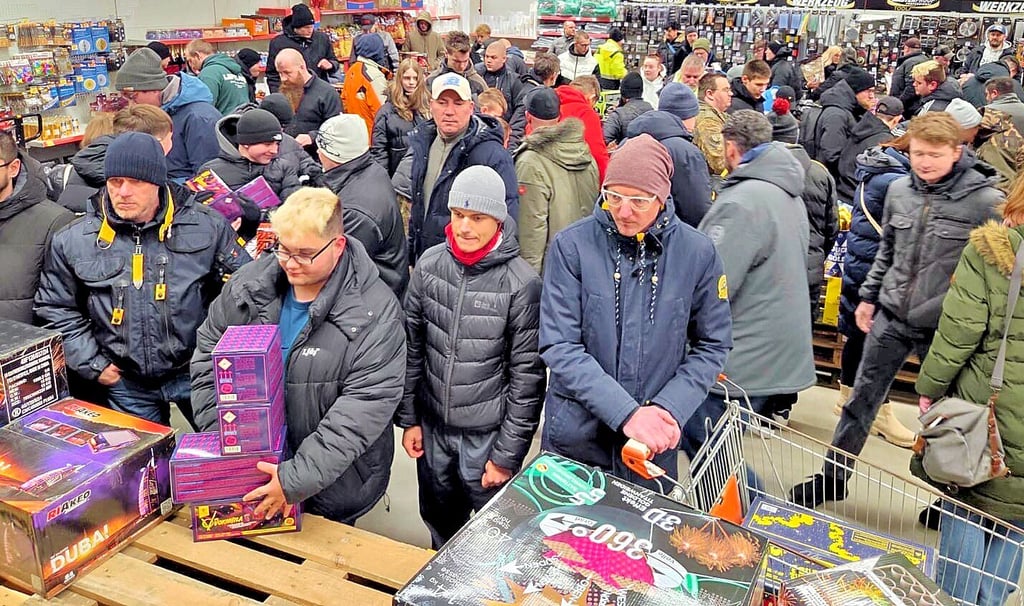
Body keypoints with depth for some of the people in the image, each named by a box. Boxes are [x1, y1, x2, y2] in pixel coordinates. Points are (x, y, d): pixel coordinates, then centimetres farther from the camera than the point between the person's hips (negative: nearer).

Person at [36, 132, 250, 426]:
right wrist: (93, 365, 1)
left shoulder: (209, 227, -5)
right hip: (126, 384, 1)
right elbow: (56, 308, 9)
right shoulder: (73, 241, -1)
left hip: (199, 373, -1)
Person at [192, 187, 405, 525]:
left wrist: (299, 478, -30)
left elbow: (366, 407, -26)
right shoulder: (252, 283, -6)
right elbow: (208, 353, 4)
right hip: (250, 467, 4)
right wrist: (219, 435, -8)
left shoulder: (375, 312, -21)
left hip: (334, 482, -3)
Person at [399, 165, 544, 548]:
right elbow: (412, 346, 4)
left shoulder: (521, 283, -16)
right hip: (433, 429, 4)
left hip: (488, 435, -4)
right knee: (438, 525, 24)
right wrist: (408, 418, 4)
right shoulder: (430, 264, -4)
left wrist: (507, 455, -10)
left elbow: (527, 375, -12)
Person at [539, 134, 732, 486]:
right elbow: (559, 347, -16)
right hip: (575, 440, -1)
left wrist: (669, 408, -14)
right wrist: (627, 414, -23)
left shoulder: (697, 253, -6)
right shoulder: (572, 246, -12)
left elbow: (712, 347, 1)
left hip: (656, 446, 1)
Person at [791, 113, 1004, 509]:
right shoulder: (899, 190, 1)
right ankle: (832, 478, 26)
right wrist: (869, 296, 11)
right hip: (890, 317, 4)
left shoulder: (986, 201, -13)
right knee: (862, 399, 12)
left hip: (943, 327, -4)